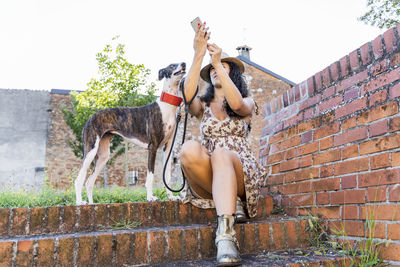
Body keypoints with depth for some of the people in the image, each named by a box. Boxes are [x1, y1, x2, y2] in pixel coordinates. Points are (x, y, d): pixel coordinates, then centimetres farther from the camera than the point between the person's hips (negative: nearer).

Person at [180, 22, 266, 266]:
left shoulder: (247, 103, 14)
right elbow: (187, 95, -9)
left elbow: (237, 104, -14)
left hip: (241, 170, -2)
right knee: (190, 149, -32)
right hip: (208, 175, 2)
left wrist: (218, 62, -16)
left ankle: (226, 235, -49)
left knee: (222, 153, -38)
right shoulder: (203, 105, 18)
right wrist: (198, 56, -16)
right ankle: (230, 202, -17)